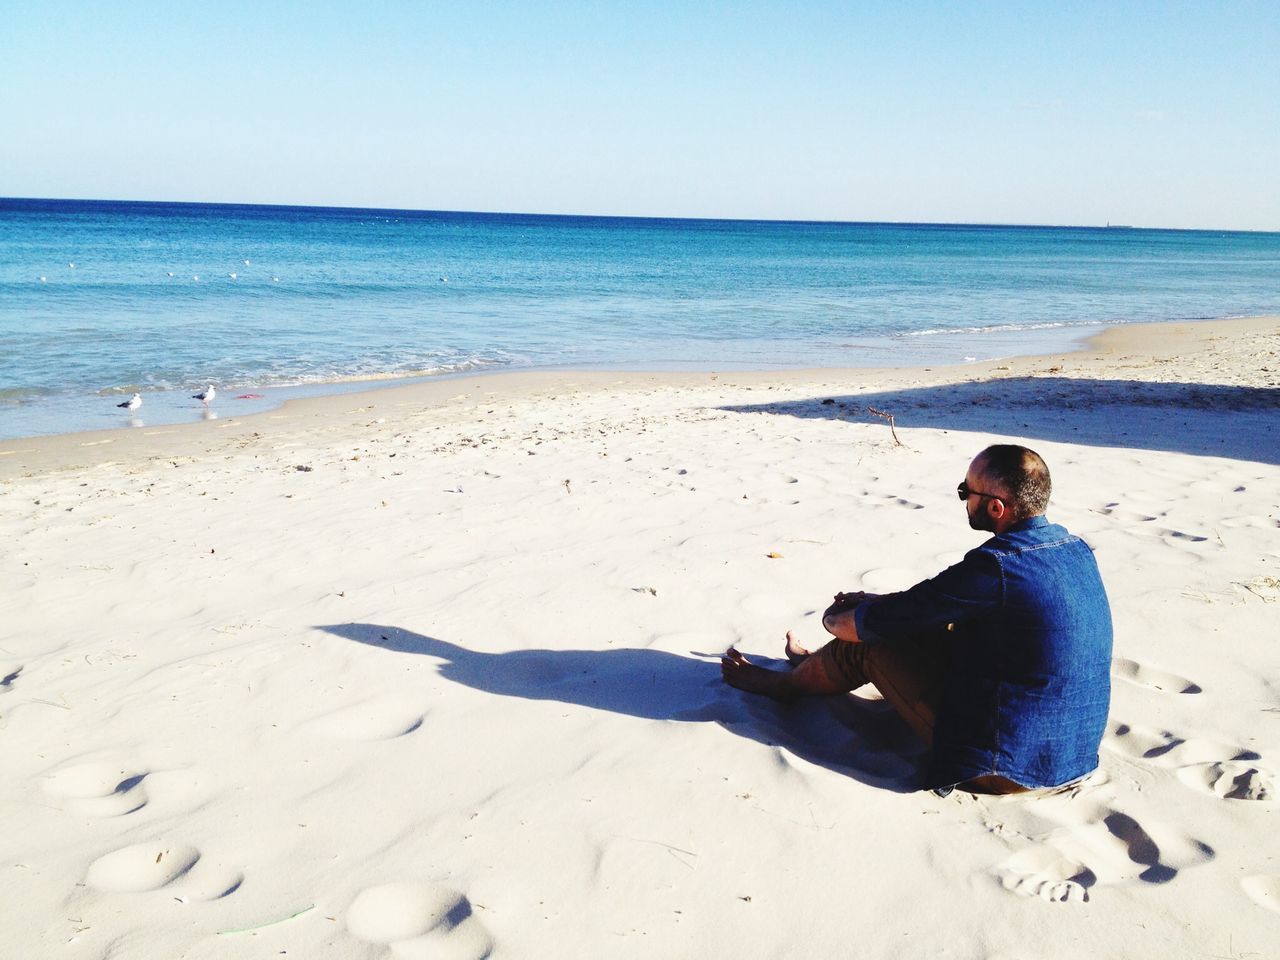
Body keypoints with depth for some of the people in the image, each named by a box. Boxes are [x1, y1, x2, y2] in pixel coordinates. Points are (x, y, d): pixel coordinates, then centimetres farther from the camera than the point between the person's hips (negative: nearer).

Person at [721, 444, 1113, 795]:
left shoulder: (996, 567, -26)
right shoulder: (1076, 549, 2)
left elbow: (859, 627, -15)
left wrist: (834, 619, 7)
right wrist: (878, 603, 17)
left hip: (1006, 764, -8)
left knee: (869, 642, 0)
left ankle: (783, 683, 29)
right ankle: (817, 666, 43)